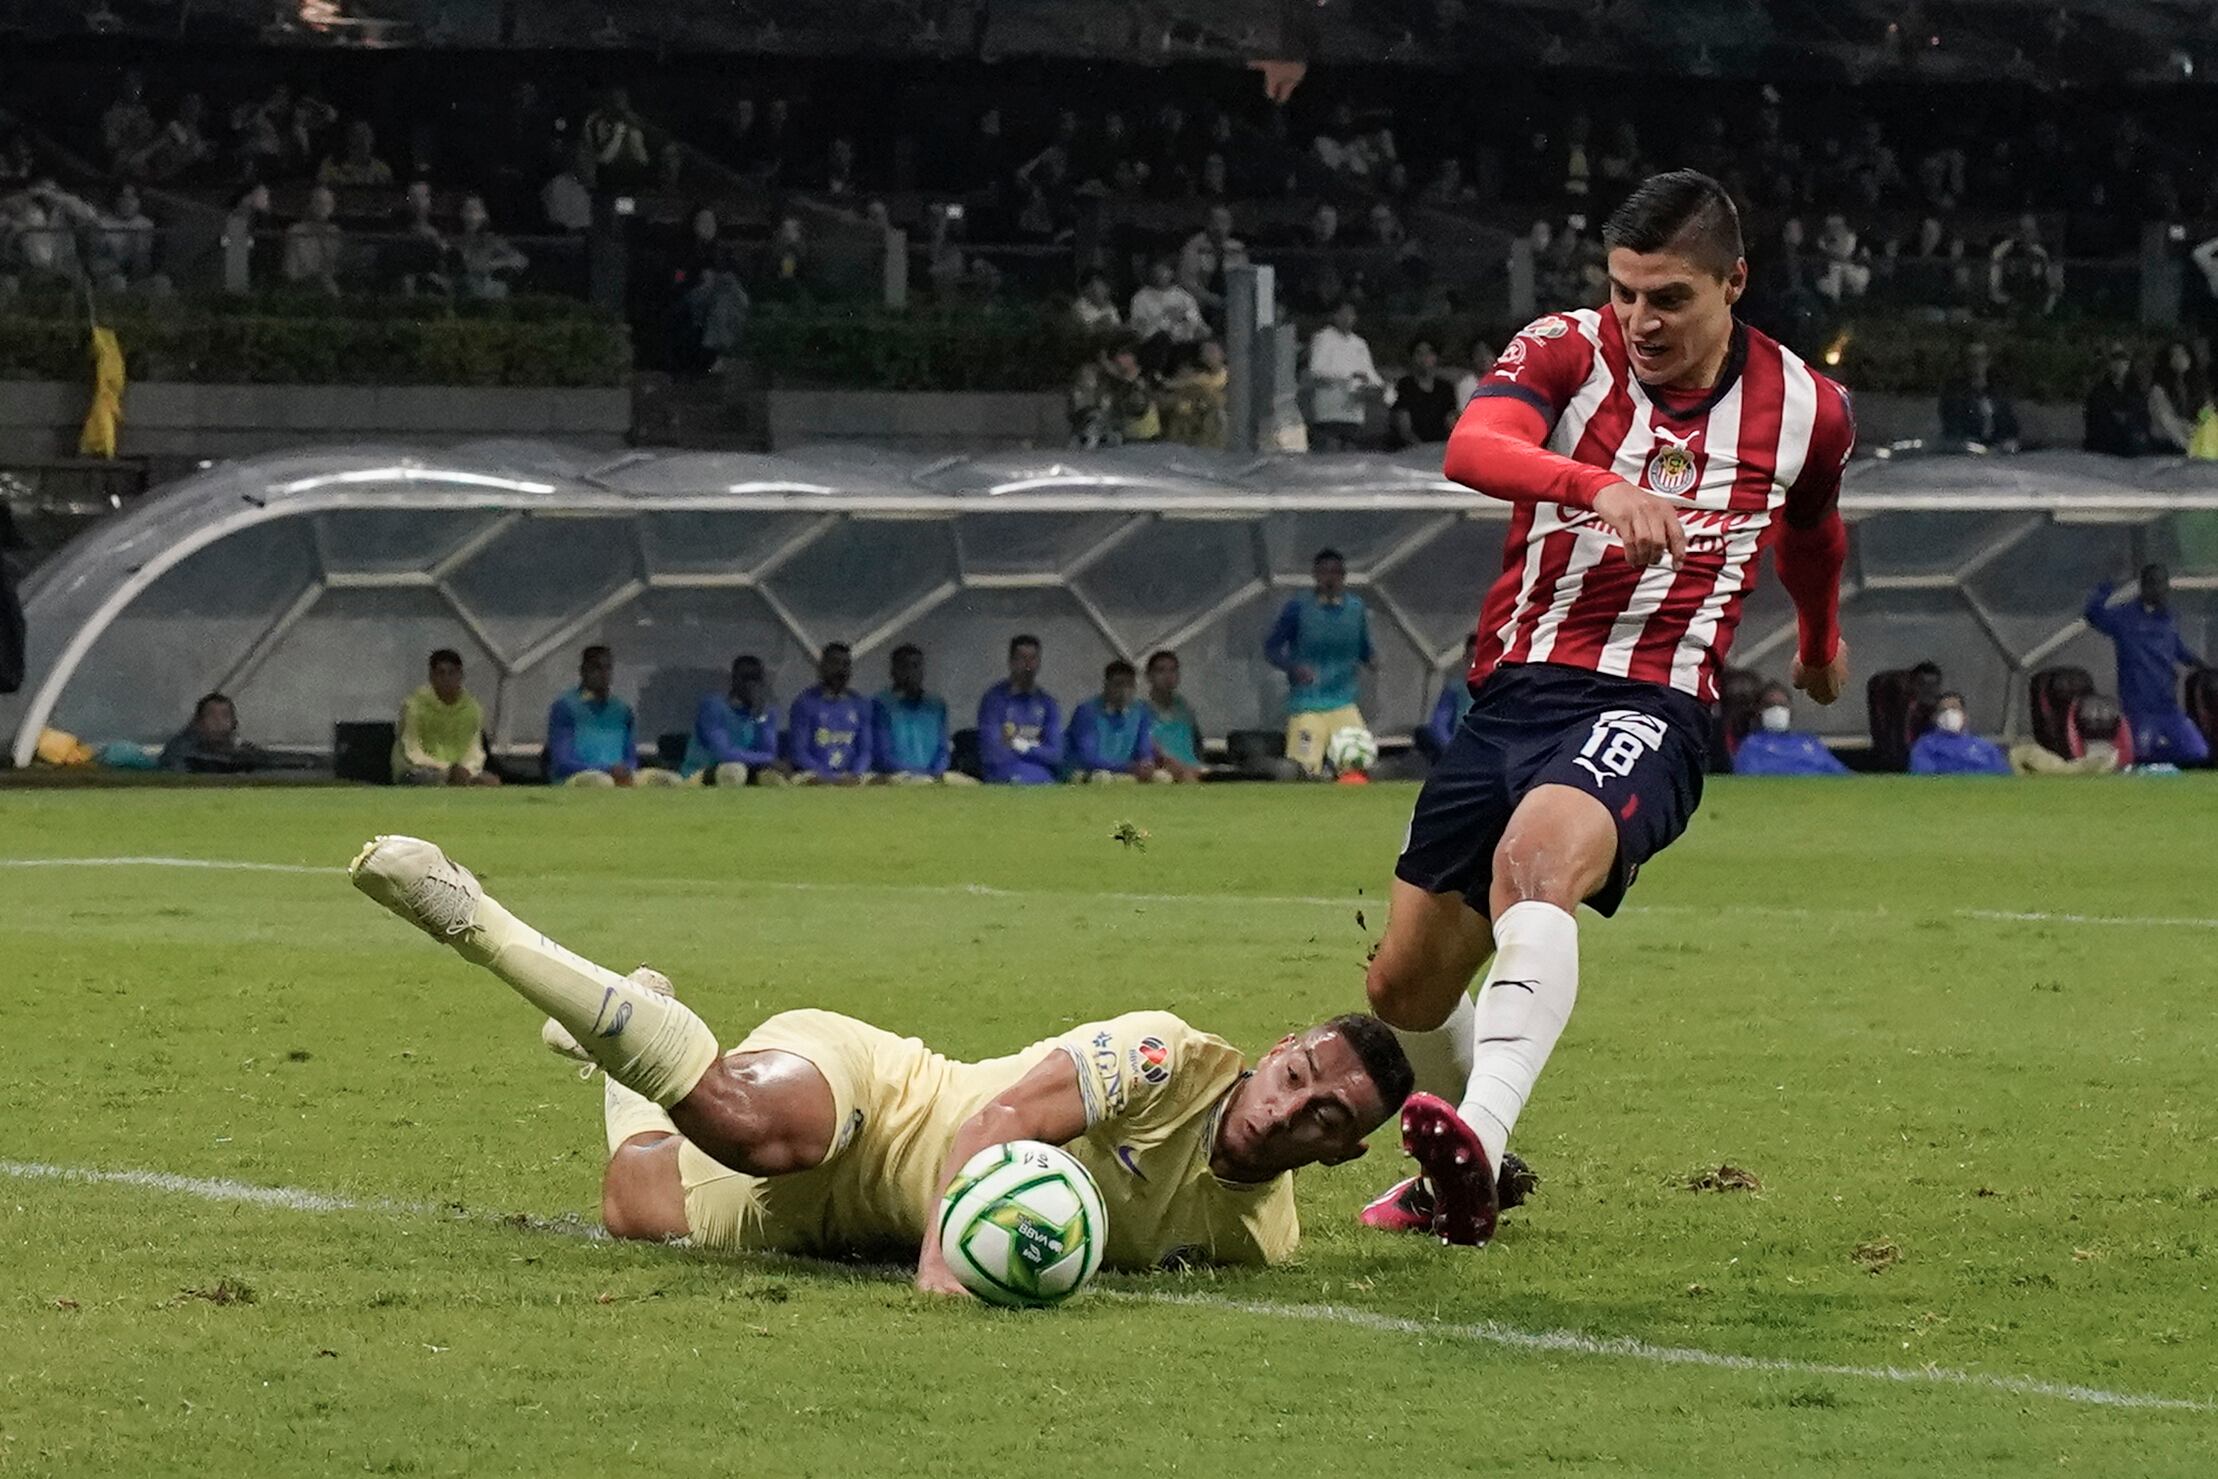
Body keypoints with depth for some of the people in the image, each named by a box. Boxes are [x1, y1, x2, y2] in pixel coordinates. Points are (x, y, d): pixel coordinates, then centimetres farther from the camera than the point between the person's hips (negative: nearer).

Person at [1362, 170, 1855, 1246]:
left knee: (1532, 863, -36)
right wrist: (1600, 485, -43)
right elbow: (1473, 447, -25)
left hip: (1651, 707, -3)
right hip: (1512, 691, 3)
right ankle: (1458, 1177, 40)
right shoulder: (1566, 350, -3)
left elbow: (1812, 530, 28)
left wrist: (1821, 643, 45)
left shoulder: (1805, 410, 3)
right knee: (1404, 987, 10)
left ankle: (1479, 1142, -54)